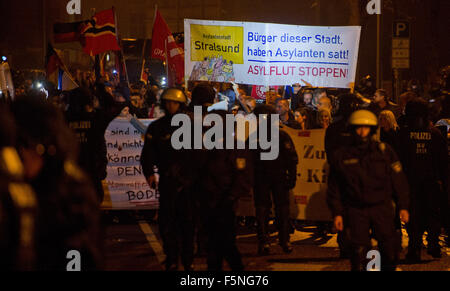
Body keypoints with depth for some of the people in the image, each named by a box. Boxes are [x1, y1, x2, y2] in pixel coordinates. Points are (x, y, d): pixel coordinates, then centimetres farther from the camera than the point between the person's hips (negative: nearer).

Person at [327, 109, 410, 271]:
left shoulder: (384, 151, 3)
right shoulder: (341, 156, 3)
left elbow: (398, 180, 5)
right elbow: (334, 187, 7)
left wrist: (403, 206, 2)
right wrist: (337, 213, 2)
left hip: (382, 208, 0)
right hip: (356, 211, 0)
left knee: (390, 251, 1)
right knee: (358, 252, -2)